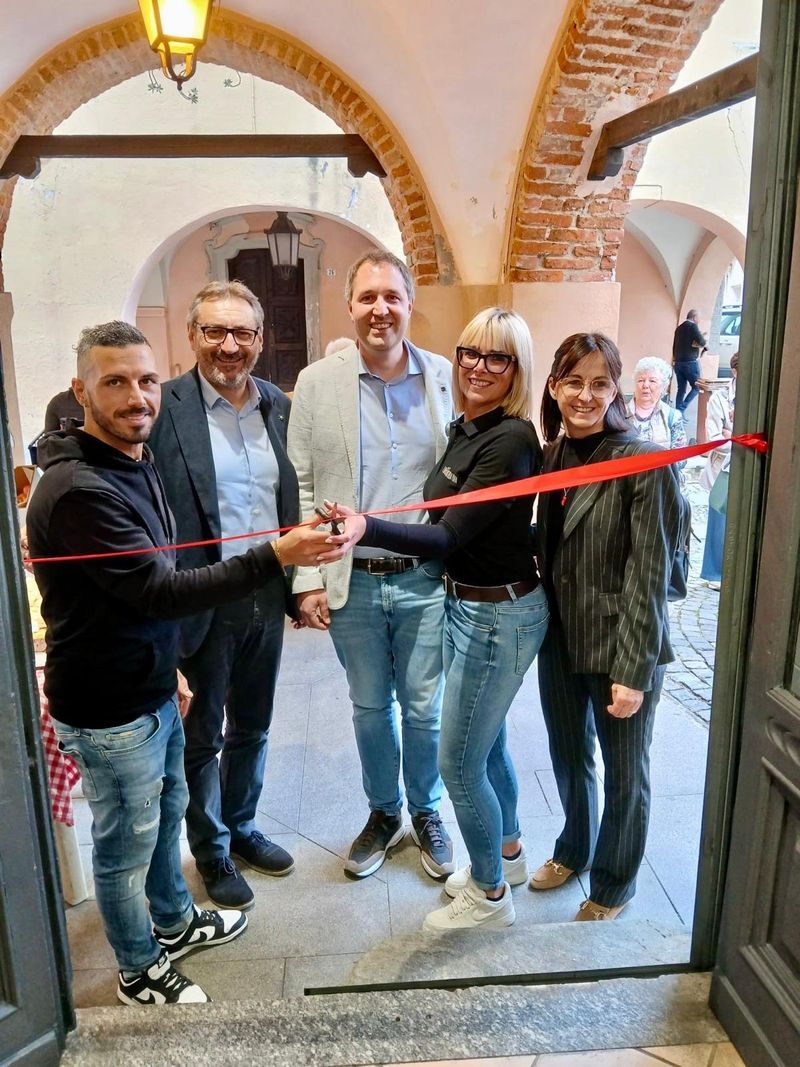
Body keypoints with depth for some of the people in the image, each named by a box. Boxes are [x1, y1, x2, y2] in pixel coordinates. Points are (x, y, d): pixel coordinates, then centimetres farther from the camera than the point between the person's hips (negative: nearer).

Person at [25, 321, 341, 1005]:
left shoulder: (135, 464, 5)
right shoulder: (78, 490, -27)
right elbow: (159, 590, -30)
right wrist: (275, 557, -35)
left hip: (152, 689, 9)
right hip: (109, 711, -9)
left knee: (166, 810, 25)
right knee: (126, 844, 12)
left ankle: (175, 923, 49)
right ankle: (139, 970, 36)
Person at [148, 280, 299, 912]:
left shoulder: (280, 406, 4)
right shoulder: (165, 407, -13)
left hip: (267, 599, 5)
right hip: (202, 604, -5)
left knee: (252, 728, 22)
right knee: (202, 736, 15)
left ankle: (241, 827, 45)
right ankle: (211, 851, 38)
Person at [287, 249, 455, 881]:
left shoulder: (446, 378, -1)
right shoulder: (317, 383, -3)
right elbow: (300, 488, -1)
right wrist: (308, 580, -5)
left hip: (425, 579, 0)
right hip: (351, 581, 0)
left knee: (424, 709, 13)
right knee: (370, 707, 17)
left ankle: (426, 811, 39)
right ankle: (384, 812, 40)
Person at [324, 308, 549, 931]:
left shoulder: (511, 440, -21)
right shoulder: (465, 430, 6)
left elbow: (450, 535, -27)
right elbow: (451, 528, 8)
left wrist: (367, 529, -41)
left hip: (499, 616, -9)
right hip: (466, 605, 9)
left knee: (458, 762, 4)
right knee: (487, 742, 24)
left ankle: (490, 894, 27)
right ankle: (507, 854, 46)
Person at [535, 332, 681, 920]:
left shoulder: (645, 462, -16)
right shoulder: (549, 456, 3)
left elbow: (649, 575, -18)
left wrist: (634, 670, -18)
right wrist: (540, 627, 4)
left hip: (620, 648, -5)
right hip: (560, 639, 6)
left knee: (624, 772, 14)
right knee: (568, 756, 23)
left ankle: (614, 882, 39)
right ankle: (574, 849, 49)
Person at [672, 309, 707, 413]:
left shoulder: (679, 328, 15)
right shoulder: (693, 326, -7)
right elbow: (701, 342, -17)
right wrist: (705, 346, 4)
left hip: (678, 362, 7)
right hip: (690, 362, -7)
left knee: (681, 389, 10)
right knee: (697, 387, 1)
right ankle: (681, 409, -11)